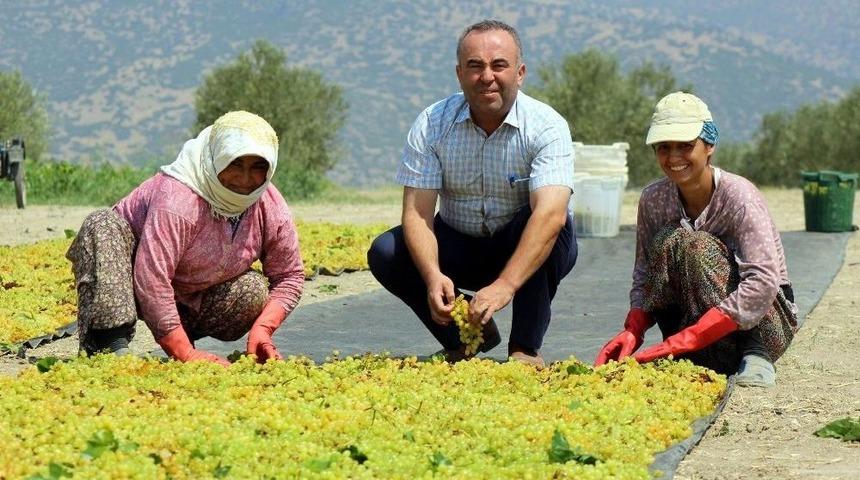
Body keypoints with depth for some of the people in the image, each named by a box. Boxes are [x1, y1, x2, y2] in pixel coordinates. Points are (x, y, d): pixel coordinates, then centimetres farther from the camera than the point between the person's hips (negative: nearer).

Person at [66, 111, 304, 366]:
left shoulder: (272, 209, -12)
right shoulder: (177, 199, -33)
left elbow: (289, 276, -2)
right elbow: (151, 281, -38)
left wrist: (262, 329, -20)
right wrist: (185, 354, -38)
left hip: (192, 303, 5)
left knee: (254, 291, -22)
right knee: (104, 223, -32)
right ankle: (107, 343, -45)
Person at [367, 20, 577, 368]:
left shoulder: (546, 127, -22)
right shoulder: (432, 124, -13)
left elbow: (550, 213, -36)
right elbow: (417, 212, -18)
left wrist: (505, 285, -49)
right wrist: (433, 276, -38)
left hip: (525, 251, -3)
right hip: (458, 247, 3)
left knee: (544, 226, -35)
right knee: (385, 253, -20)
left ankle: (526, 348, -18)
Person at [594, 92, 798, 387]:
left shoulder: (739, 196, -20)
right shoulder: (653, 200, -4)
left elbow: (763, 283, -30)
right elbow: (645, 275, 1)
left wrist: (685, 338, -37)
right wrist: (632, 331, -22)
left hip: (766, 319, -4)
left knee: (697, 246, -28)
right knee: (666, 242, -21)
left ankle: (754, 357, -19)